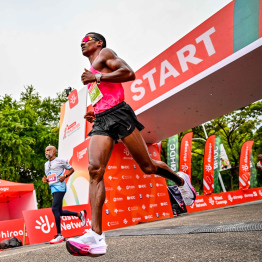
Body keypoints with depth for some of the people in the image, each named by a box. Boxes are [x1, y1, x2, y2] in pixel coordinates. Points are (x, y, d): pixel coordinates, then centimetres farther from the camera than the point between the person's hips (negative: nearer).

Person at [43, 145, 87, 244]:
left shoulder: (60, 160, 1)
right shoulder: (46, 164, 21)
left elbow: (71, 169, 5)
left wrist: (65, 176, -11)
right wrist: (45, 179, 7)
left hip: (59, 187, -8)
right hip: (53, 189, 8)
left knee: (55, 209, -17)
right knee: (60, 212, 8)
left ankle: (59, 235, -12)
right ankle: (80, 214, 26)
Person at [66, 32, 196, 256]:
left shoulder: (105, 53, 9)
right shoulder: (90, 73, 32)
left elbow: (129, 73, -8)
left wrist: (98, 77, -10)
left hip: (118, 113, -7)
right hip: (101, 121, 7)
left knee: (148, 166, -2)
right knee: (95, 169, -17)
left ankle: (180, 180, 30)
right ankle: (96, 236, -25)